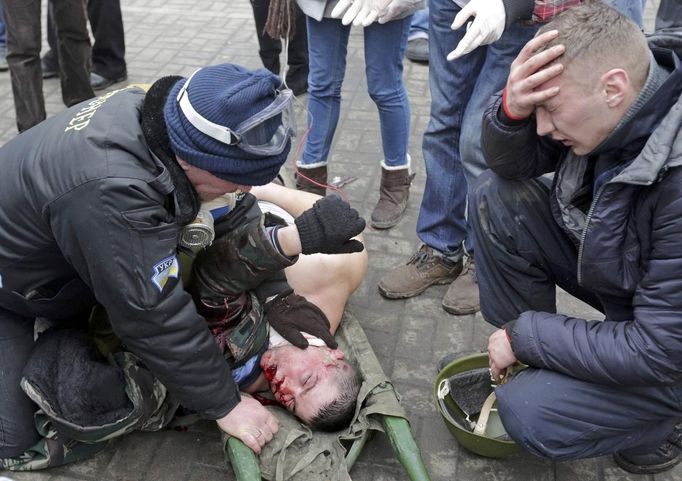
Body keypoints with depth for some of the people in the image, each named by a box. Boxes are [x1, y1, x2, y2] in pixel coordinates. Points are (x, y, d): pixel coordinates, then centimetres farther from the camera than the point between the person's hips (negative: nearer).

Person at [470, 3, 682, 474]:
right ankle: (538, 354, 6)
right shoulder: (615, 106, -18)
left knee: (529, 412, -23)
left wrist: (524, 336, -22)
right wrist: (513, 109, -28)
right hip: (610, 272, 7)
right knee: (497, 195, -10)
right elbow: (511, 165, -4)